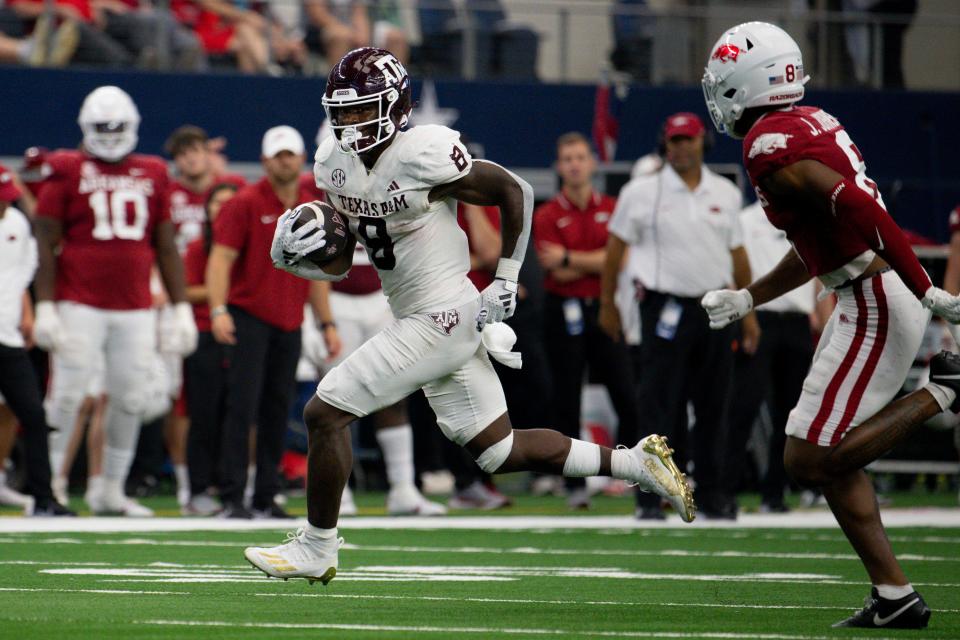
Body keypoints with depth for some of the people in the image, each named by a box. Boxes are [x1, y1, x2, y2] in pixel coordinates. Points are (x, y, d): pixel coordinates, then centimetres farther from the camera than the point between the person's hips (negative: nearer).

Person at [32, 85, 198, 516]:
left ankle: (111, 491, 13)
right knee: (68, 396, -6)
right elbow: (45, 245, -2)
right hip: (80, 307, -4)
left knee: (130, 400, 3)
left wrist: (182, 308, 9)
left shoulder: (151, 175, 11)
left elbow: (166, 248, 15)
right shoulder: (68, 173, 0)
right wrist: (44, 307, -9)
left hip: (135, 310, 4)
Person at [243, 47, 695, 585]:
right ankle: (635, 463, 20)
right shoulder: (336, 164, 6)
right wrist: (293, 255, -8)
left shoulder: (423, 154, -18)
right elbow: (338, 265, 14)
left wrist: (506, 281, -7)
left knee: (326, 412, -10)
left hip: (443, 317, -9)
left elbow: (515, 192, -9)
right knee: (499, 451, 13)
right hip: (418, 319, 9)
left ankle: (317, 549, 2)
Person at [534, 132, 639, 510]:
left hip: (605, 309, 1)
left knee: (628, 398, -7)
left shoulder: (612, 209, 8)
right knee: (567, 401, 1)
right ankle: (575, 487, 6)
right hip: (564, 311, -1)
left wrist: (569, 259, -9)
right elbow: (558, 273, -8)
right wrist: (598, 262, -5)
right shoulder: (547, 215, 2)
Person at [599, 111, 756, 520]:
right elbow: (616, 245, 5)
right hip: (665, 309, -4)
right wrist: (608, 303, 4)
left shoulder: (726, 194, 11)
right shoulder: (641, 193, 0)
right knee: (659, 406, -7)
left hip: (716, 310, 4)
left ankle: (710, 493, 15)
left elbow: (737, 253, 16)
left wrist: (749, 311, 14)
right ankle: (650, 497, -4)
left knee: (714, 406, 6)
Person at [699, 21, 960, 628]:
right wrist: (747, 300, 29)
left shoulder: (771, 145, -15)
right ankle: (893, 595, 10)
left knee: (811, 458, -5)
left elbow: (858, 209, -27)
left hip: (875, 307, -10)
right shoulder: (813, 124, 16)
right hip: (873, 304, 10)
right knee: (830, 456, 12)